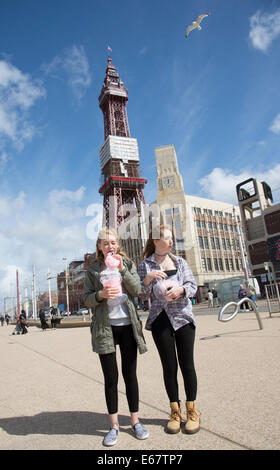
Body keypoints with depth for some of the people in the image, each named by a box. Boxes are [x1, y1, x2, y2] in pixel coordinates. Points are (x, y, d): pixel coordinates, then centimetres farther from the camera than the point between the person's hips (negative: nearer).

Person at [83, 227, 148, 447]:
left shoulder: (128, 264, 6)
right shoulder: (93, 269, 4)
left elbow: (137, 290, -5)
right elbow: (87, 299, 2)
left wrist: (122, 270, -15)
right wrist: (101, 295, -19)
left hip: (127, 324, 1)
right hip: (105, 327, -1)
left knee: (130, 373, 9)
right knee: (110, 377, 6)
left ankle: (135, 421, 25)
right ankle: (114, 426, 22)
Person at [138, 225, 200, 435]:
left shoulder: (180, 262, 7)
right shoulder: (145, 265, 3)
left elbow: (193, 286, 5)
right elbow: (143, 295, 0)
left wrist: (181, 289, -16)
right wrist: (147, 278, -19)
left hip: (182, 317, 1)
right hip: (160, 319, -1)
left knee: (187, 364, 5)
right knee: (169, 366, 6)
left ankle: (192, 411, 22)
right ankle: (175, 411, 24)